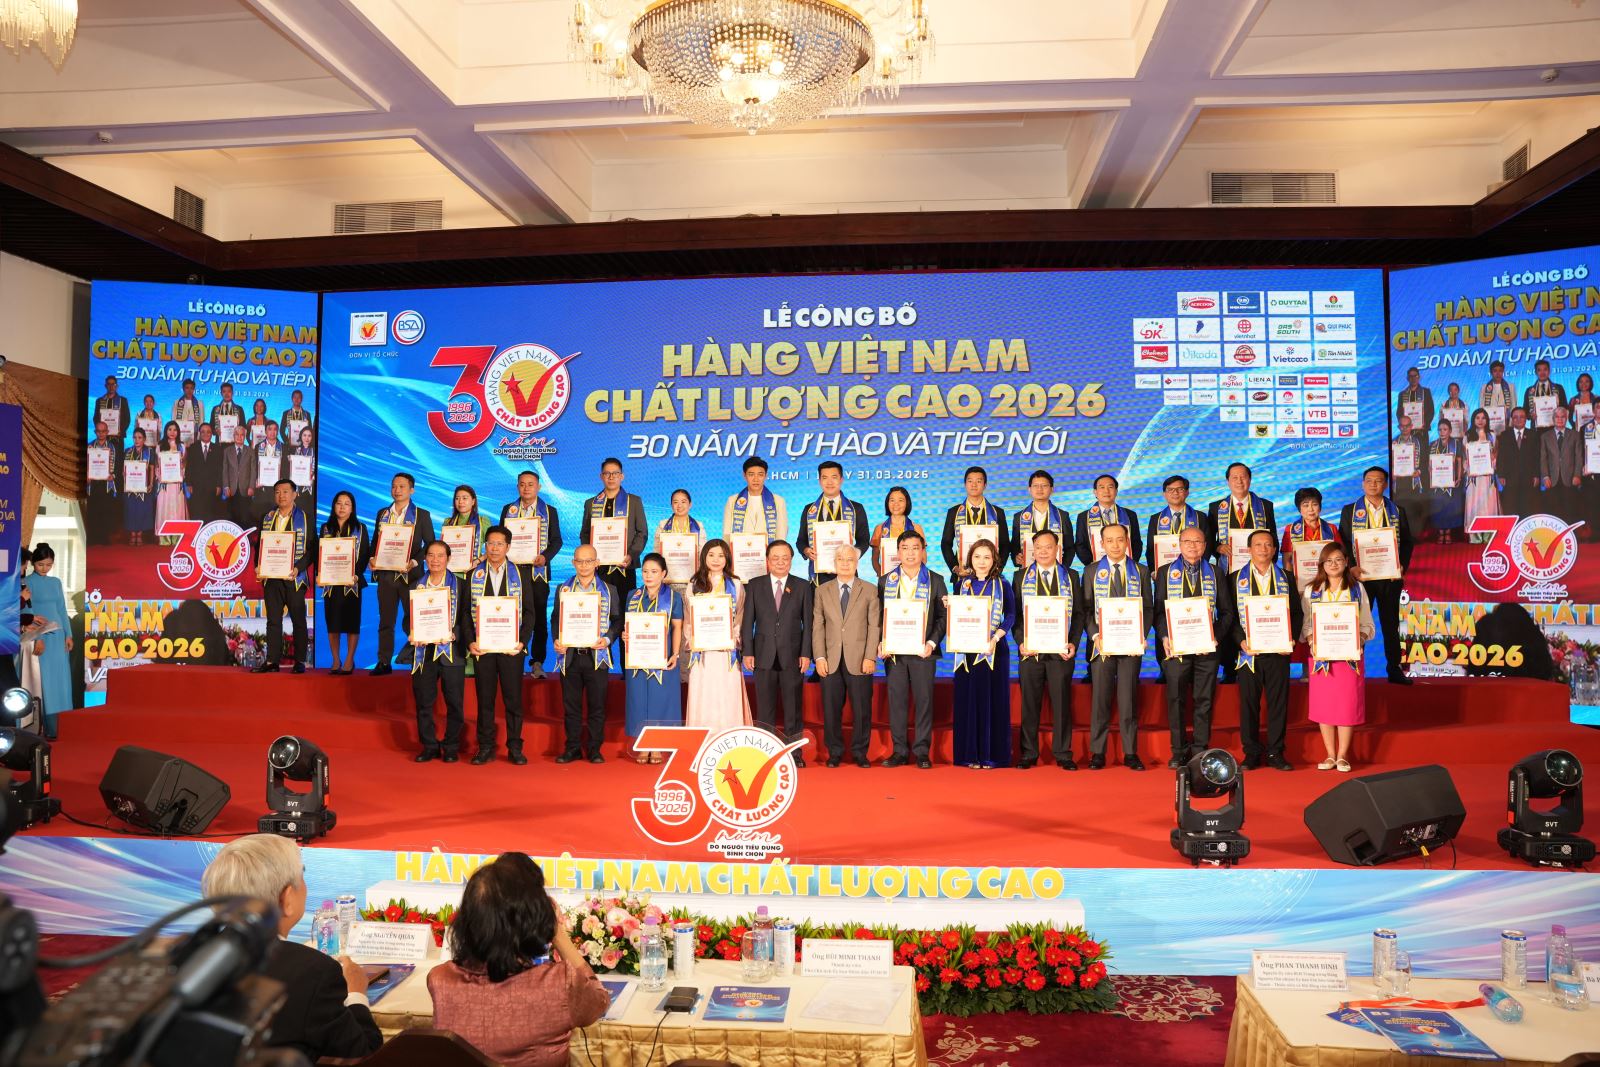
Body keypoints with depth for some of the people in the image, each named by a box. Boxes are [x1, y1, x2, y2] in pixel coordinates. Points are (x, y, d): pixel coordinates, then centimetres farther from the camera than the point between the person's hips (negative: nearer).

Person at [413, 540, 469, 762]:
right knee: (423, 702, 4)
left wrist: (453, 635, -18)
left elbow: (466, 618, -1)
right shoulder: (416, 587, 12)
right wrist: (412, 634, -8)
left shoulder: (459, 586, 3)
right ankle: (429, 746, 15)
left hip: (451, 650, -2)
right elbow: (408, 618, 12)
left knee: (454, 702, 0)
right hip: (423, 651, 3)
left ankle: (451, 747, 11)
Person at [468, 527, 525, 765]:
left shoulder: (519, 575, 4)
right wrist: (470, 642, -5)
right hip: (482, 646, 1)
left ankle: (515, 748, 10)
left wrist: (522, 641, -8)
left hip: (510, 646, -1)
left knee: (513, 698, 1)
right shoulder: (474, 575, 7)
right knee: (485, 699, 5)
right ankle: (485, 747, 14)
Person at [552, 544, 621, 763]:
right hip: (570, 655, 2)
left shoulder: (609, 590, 6)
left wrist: (607, 639, -13)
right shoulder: (563, 589, 11)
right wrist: (557, 641, -7)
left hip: (597, 655, -1)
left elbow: (616, 620, 4)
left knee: (597, 705, 1)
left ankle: (595, 749, 11)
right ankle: (573, 748, 15)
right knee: (571, 704, 6)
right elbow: (555, 619, 10)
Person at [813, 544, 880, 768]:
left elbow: (874, 626, 1)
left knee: (862, 708, 1)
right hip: (831, 660, 1)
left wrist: (870, 657, -8)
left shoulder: (869, 591, 7)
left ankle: (860, 752, 14)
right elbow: (817, 626, 6)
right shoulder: (822, 590, 11)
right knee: (831, 708, 3)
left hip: (859, 660, -1)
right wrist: (819, 657, -3)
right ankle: (835, 752, 16)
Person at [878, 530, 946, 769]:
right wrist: (881, 644, -4)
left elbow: (942, 617, 3)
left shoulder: (935, 581, 6)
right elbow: (879, 616, 9)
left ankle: (922, 751, 7)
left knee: (924, 700, 0)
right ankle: (900, 751, 11)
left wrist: (932, 643, -10)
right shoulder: (885, 581, 10)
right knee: (896, 701, 3)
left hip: (922, 650, -1)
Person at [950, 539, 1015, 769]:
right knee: (968, 699, 2)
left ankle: (992, 754, 7)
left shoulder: (1002, 585, 4)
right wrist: (948, 608, -10)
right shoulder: (961, 585, 10)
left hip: (994, 650, -2)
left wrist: (995, 638, -17)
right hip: (967, 649, 2)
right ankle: (970, 754, 9)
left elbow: (1011, 616, -3)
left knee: (993, 700, 0)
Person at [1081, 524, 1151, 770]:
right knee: (1100, 699, 1)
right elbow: (1086, 609, 3)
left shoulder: (1141, 572, 10)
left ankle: (1130, 753, 8)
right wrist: (1095, 636, -10)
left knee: (1128, 699, 1)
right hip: (1102, 644, 0)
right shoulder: (1091, 572, 8)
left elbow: (1148, 608, 7)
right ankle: (1097, 753, 7)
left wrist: (1141, 636, -7)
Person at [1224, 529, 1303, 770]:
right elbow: (1230, 615, 3)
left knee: (1278, 702, 2)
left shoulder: (1286, 578, 11)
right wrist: (1241, 641, -11)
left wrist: (1290, 639, -4)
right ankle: (1251, 753, 10)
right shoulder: (1235, 579, 6)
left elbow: (1296, 613, 10)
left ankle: (1275, 752, 11)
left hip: (1278, 650, 1)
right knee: (1248, 703, 1)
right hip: (1248, 651, -1)